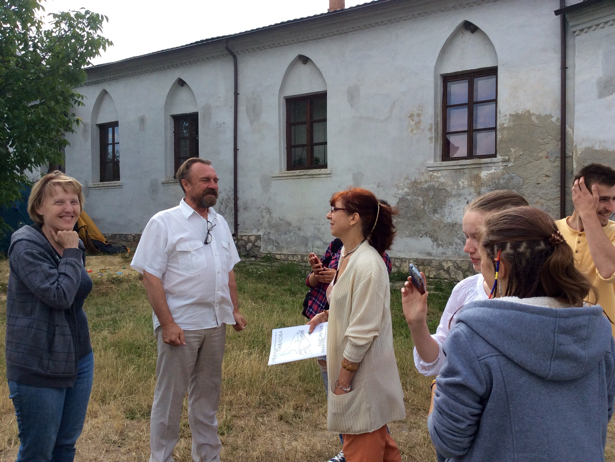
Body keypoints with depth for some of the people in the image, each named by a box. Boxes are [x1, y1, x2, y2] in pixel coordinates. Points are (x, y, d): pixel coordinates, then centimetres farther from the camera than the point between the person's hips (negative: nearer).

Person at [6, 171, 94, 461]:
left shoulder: (72, 244, 7)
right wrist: (72, 253, -17)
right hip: (39, 368, -7)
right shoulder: (26, 246, -16)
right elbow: (59, 295, -26)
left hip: (78, 358, 7)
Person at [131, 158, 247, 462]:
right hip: (180, 325, -6)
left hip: (215, 323, 6)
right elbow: (151, 276, -14)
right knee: (170, 396, 5)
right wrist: (167, 323, -18)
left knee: (207, 393, 17)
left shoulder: (219, 223, 11)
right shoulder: (164, 223, -9)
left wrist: (235, 310, 11)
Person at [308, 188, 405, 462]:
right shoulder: (347, 256, 5)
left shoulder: (368, 265, -24)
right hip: (349, 366, 9)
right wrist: (327, 315, 4)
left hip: (362, 374, -9)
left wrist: (343, 379, -18)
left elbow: (362, 332, -23)